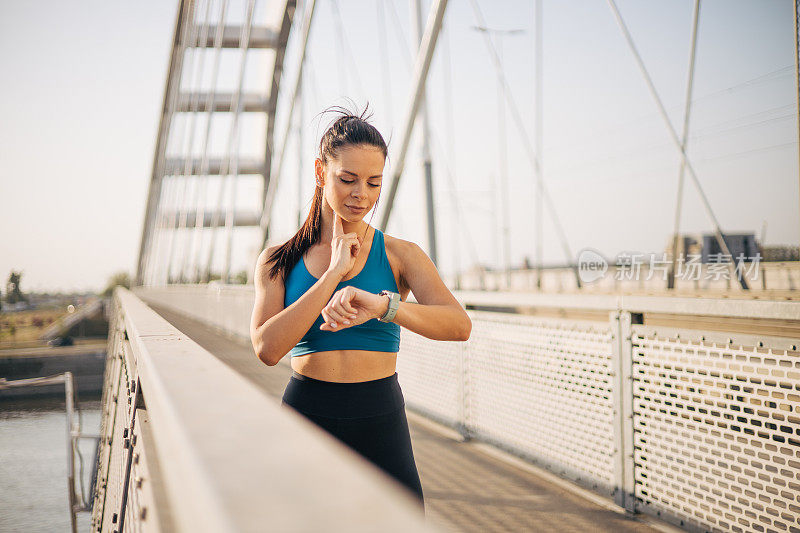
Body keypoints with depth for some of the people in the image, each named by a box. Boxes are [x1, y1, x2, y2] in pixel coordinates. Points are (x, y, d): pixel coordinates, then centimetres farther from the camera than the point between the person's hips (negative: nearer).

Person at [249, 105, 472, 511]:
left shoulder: (400, 255, 3)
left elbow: (459, 325, -13)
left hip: (380, 422, 0)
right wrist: (334, 272, -11)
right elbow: (267, 349, -11)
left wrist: (381, 304, -30)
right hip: (305, 418, 0)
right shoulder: (279, 261, 5)